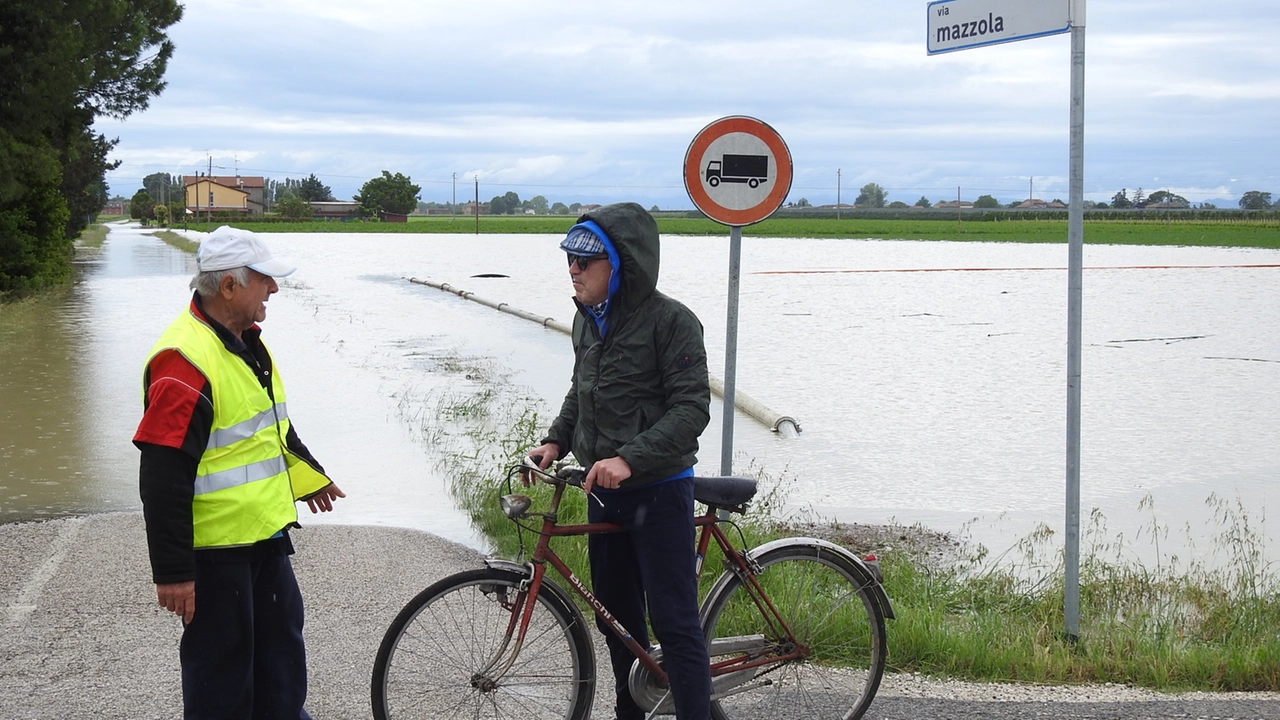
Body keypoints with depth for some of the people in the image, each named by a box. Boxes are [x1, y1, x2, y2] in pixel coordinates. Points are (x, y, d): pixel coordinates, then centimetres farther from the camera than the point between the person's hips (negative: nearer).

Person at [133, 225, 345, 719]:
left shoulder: (245, 341, 7)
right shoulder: (185, 361, -24)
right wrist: (172, 571, -25)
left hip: (265, 532, 10)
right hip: (214, 549, -9)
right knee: (222, 676, 3)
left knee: (282, 647, 22)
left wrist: (308, 474, 35)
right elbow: (162, 478, -25)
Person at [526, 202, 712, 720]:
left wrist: (630, 458, -30)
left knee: (673, 620, -6)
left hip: (658, 490, -8)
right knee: (615, 613, 16)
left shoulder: (671, 321, -16)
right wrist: (556, 441, 4)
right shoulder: (588, 320, 6)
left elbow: (692, 409, -21)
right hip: (604, 489, 8)